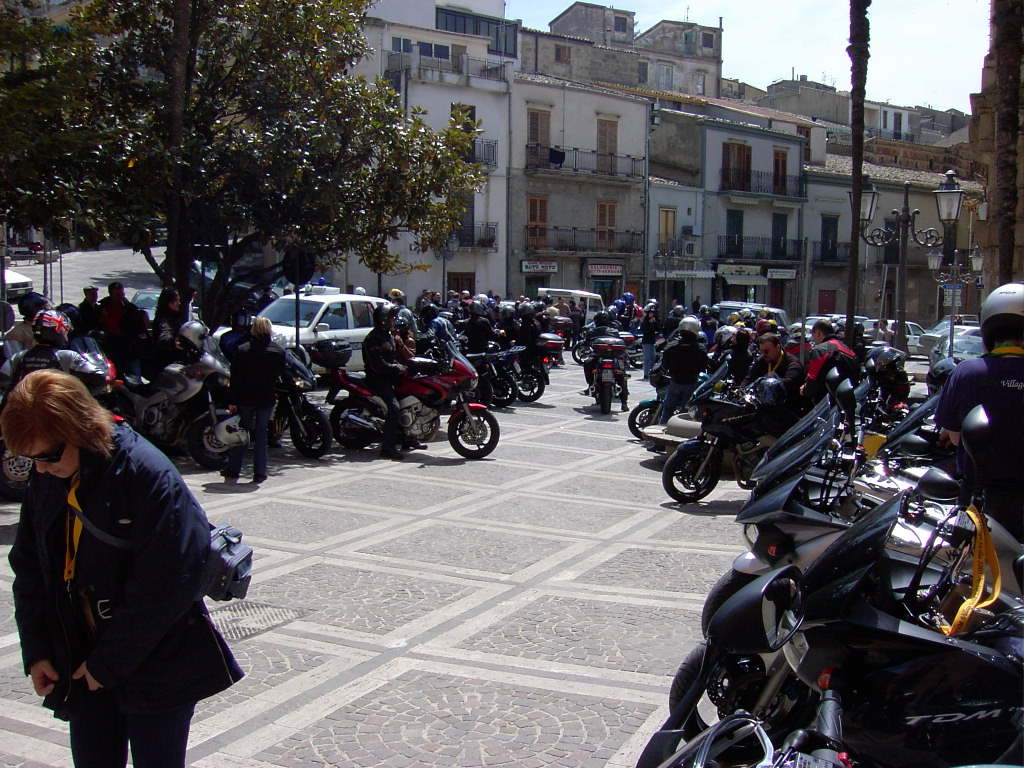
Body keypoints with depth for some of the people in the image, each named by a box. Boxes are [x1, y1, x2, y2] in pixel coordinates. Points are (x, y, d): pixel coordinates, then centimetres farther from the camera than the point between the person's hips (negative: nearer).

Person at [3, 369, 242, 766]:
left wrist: (109, 663, -15)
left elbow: (167, 587, -21)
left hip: (158, 668, -6)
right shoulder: (46, 480, 0)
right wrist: (35, 651, 4)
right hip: (81, 664, 6)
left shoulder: (149, 476, -22)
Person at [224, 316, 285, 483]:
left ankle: (233, 470, 16)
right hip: (267, 398, 0)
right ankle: (259, 472, 5)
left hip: (245, 398, 0)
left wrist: (232, 401, -1)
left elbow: (235, 378, -5)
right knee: (261, 433, 7)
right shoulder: (278, 352, -3)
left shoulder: (241, 350, -6)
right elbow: (281, 376, 3)